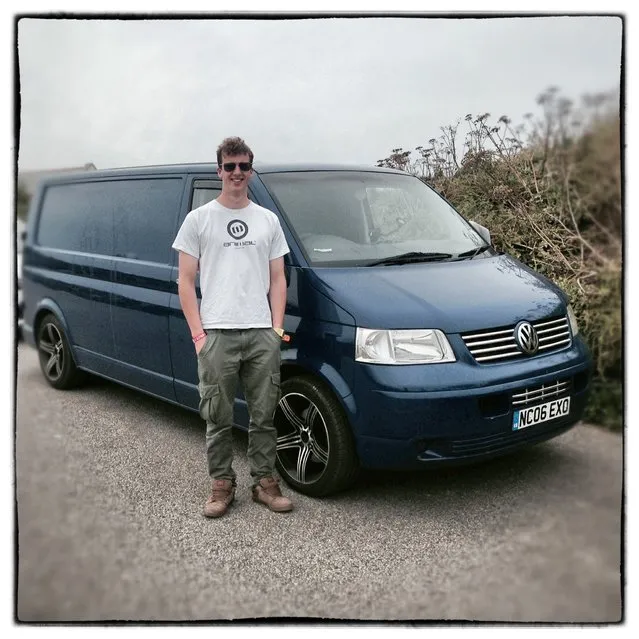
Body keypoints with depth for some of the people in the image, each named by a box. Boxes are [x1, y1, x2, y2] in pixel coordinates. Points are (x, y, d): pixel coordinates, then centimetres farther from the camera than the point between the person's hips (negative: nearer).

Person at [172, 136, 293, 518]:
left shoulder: (268, 220, 14)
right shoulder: (199, 219, 6)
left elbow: (277, 279, 13)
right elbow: (186, 281, 3)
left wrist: (277, 328, 2)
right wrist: (198, 333, -6)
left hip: (262, 334, 2)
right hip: (217, 334, -2)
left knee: (264, 416, 8)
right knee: (218, 419, 5)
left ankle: (265, 482, 20)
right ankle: (222, 484, 18)